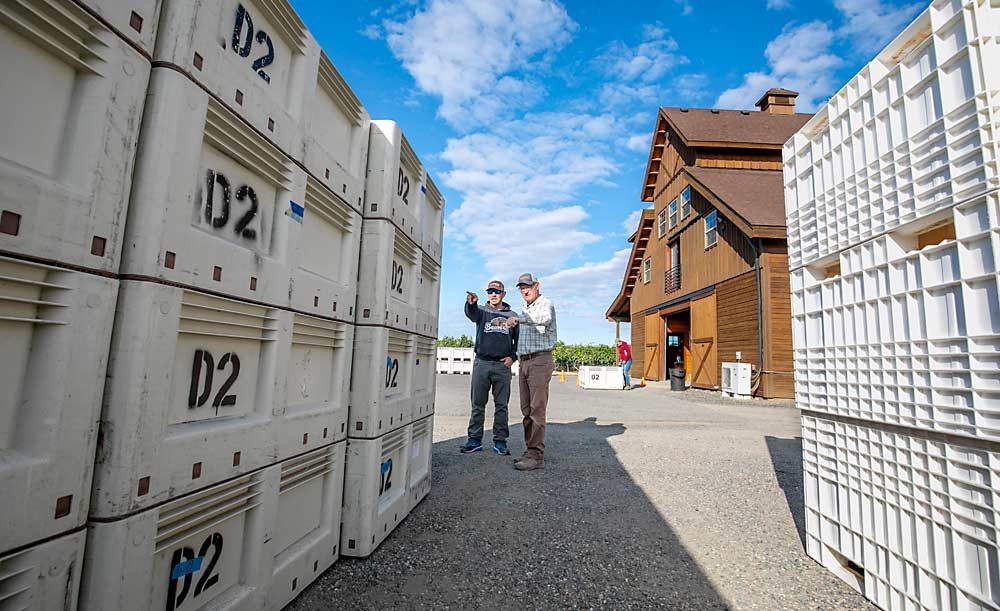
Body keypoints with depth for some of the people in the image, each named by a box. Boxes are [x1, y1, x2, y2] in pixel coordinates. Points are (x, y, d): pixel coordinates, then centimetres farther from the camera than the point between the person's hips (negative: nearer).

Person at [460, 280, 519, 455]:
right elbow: (471, 313, -17)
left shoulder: (511, 315, 12)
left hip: (503, 365, 1)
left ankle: (500, 441, 13)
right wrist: (471, 303, -41)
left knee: (501, 405, 4)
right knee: (478, 404, 5)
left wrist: (513, 356, 0)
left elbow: (518, 339, 16)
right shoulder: (481, 311, 7)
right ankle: (474, 439, 15)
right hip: (481, 363, 0)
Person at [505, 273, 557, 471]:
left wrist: (519, 319, -45)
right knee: (527, 410, 7)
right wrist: (515, 356, 16)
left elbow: (545, 318, -30)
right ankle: (531, 450, 14)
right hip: (524, 363, 8)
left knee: (537, 409, -10)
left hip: (540, 361, -8)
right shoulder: (525, 310, 22)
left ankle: (536, 456, -8)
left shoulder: (545, 304, -4)